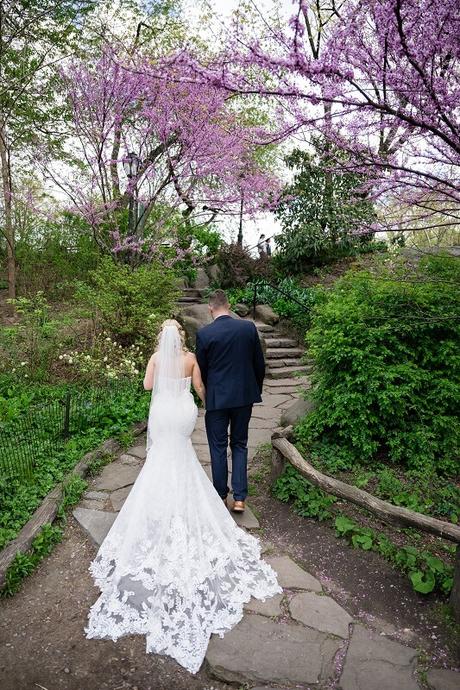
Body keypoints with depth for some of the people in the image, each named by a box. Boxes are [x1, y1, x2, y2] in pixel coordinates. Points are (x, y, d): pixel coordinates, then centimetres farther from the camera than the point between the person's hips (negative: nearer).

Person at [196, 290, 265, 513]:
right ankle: (239, 497, 15)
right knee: (239, 445, 15)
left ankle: (221, 496, 24)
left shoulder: (204, 333, -11)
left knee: (218, 447, 12)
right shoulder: (249, 327, -4)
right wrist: (256, 390, 16)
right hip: (244, 395, 3)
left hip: (217, 398, -2)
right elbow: (259, 363, 2)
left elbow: (201, 369, -2)